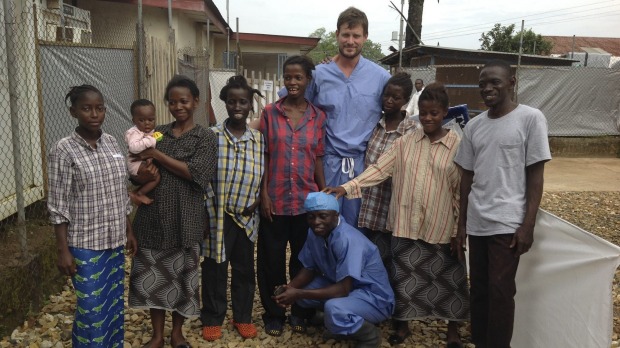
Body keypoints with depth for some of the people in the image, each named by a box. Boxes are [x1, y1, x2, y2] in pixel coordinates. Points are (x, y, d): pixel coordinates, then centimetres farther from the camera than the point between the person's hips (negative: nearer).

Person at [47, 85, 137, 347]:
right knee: (91, 309, 3)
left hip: (114, 240, 5)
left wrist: (129, 231, 12)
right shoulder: (64, 150, -11)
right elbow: (58, 206, -11)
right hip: (85, 244, -5)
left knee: (115, 303, 16)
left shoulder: (111, 143, 4)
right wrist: (63, 250, -13)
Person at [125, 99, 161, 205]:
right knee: (156, 176, -21)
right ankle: (138, 194, -6)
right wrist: (150, 141, -32)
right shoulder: (134, 132, -16)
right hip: (137, 163, -9)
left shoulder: (153, 131, 11)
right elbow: (133, 147, -33)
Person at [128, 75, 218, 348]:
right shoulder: (157, 133, 9)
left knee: (182, 275, 8)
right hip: (154, 215, 3)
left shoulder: (205, 137, -3)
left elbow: (195, 173, -16)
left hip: (185, 218, -3)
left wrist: (158, 156, -15)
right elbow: (140, 168, 11)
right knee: (153, 274, 8)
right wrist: (142, 171, -13)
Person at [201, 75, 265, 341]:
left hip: (246, 216, 3)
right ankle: (212, 318, 27)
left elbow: (265, 176, 8)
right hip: (218, 216, -2)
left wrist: (257, 202, -6)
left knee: (244, 269, 15)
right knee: (215, 269, 9)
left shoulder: (259, 140, 3)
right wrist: (209, 214, -9)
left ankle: (243, 316, 32)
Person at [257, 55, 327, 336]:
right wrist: (264, 193, -8)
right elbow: (263, 156, -1)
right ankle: (274, 313, 26)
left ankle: (299, 311, 31)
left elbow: (318, 158, 5)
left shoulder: (318, 116, 2)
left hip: (306, 200, 1)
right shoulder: (270, 112, -1)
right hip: (275, 199, -1)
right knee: (272, 258, 9)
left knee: (302, 259, 13)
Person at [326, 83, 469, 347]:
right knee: (404, 277, 12)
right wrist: (347, 187, -16)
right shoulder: (405, 142, 1)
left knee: (448, 279, 11)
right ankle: (402, 325, 33)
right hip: (406, 224, 2)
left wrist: (459, 230, -4)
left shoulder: (458, 146, -4)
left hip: (441, 228, -2)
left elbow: (462, 192, -3)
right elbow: (379, 169, -4)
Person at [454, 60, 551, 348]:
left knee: (500, 291, -1)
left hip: (508, 223, -4)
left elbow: (535, 175, -5)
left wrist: (528, 225, -10)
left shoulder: (530, 118, -4)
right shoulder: (473, 126, 8)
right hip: (476, 223, 5)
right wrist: (461, 224, 11)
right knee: (479, 290, 11)